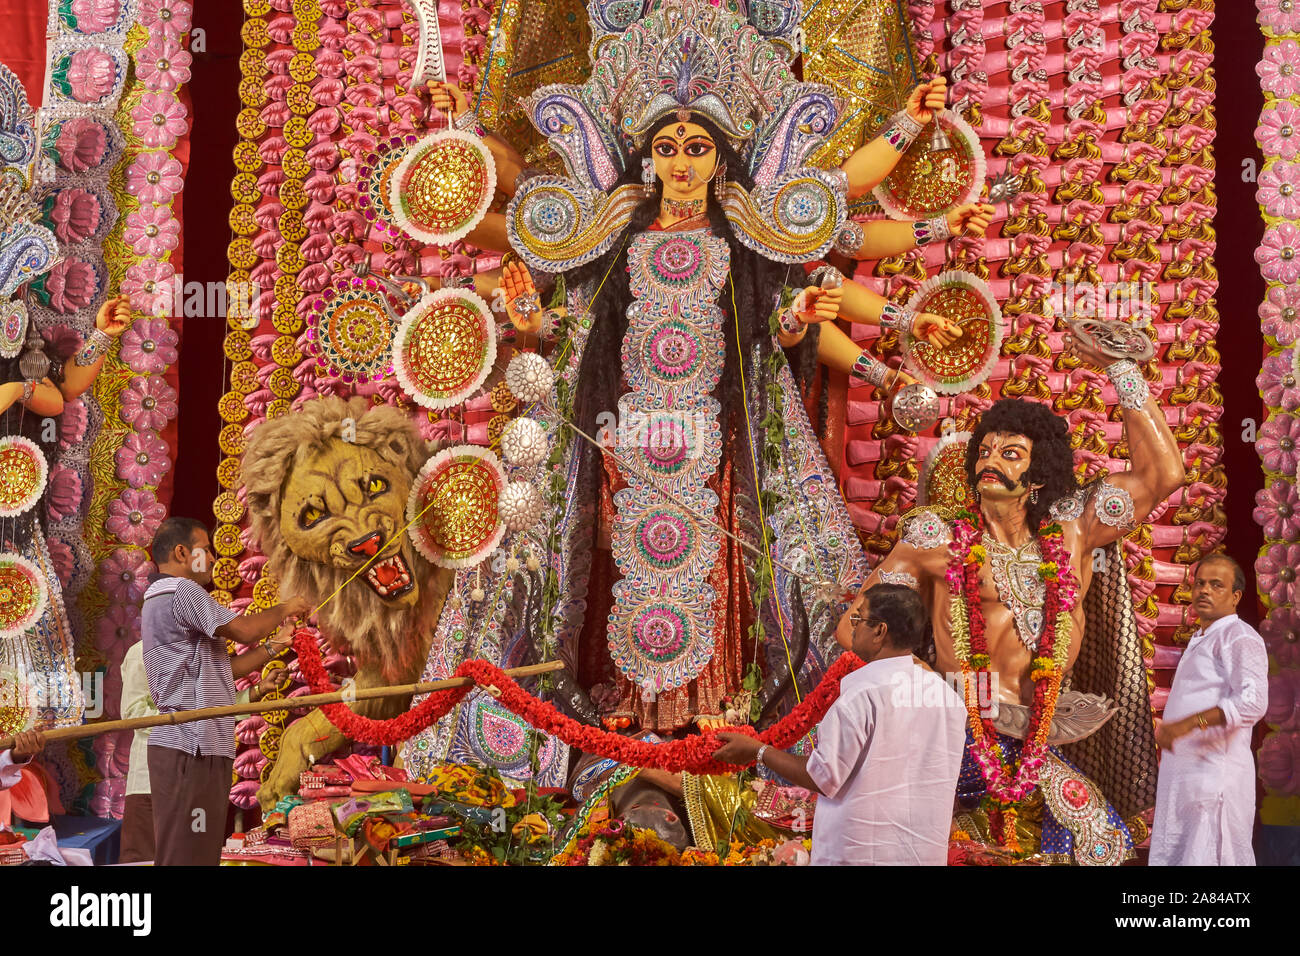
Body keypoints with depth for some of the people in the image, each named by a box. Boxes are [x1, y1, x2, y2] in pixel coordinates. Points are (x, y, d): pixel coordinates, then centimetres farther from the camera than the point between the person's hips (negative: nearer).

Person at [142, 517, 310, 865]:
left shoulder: (160, 601, 25)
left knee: (200, 853, 10)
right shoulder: (182, 591, -8)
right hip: (191, 748, -11)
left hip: (196, 746, 11)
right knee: (186, 856, -11)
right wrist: (283, 609, 1)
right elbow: (245, 630, -18)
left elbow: (218, 670, 23)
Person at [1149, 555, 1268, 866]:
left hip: (1215, 774, -9)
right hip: (1181, 772, 9)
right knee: (1170, 857, 10)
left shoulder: (1240, 637, -9)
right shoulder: (1200, 640, 22)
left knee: (1211, 858, -7)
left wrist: (1187, 724, -29)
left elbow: (1252, 701, -24)